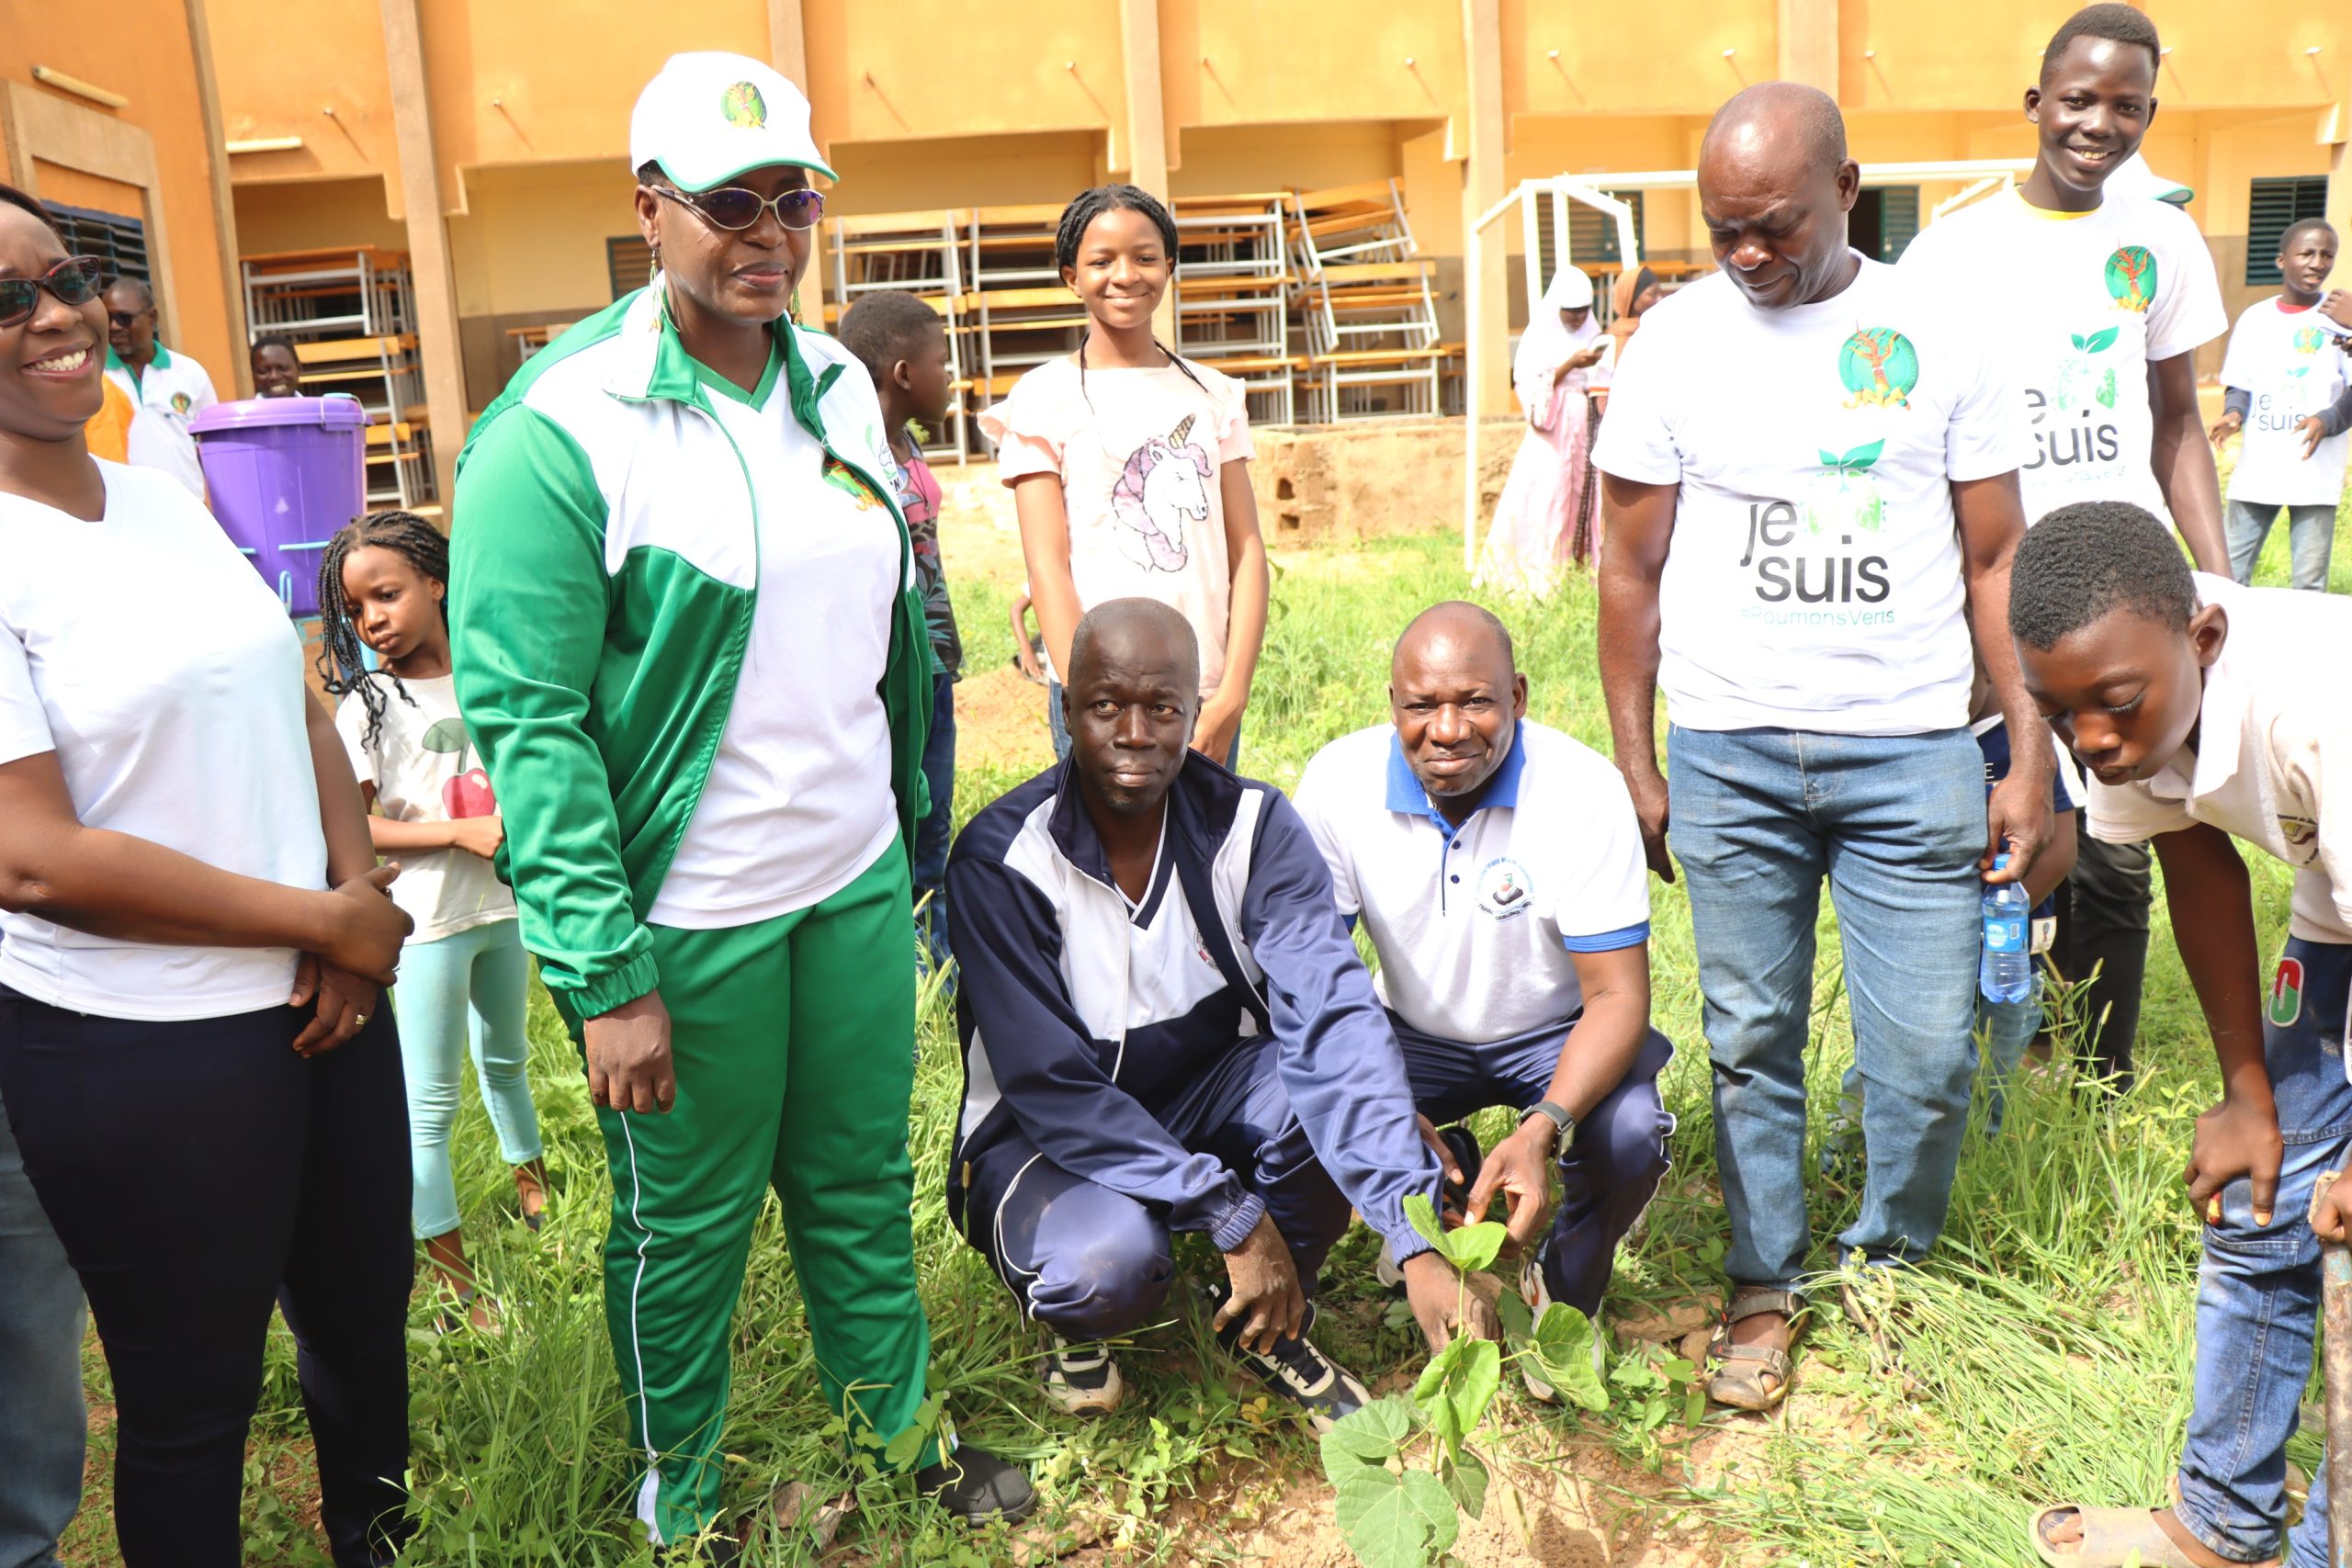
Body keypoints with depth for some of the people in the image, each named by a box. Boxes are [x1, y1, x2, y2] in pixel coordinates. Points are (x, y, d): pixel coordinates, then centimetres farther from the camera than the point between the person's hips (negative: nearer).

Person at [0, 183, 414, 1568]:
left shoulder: (165, 501, 7)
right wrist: (332, 921, -14)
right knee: (193, 1398, 11)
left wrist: (360, 899, -6)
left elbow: (299, 709, 10)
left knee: (366, 1320, 22)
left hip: (326, 1003, 7)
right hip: (133, 1054, -7)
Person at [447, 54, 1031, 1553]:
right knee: (688, 1228, 13)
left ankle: (901, 1438, 42)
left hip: (857, 883, 5)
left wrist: (912, 829, 15)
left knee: (864, 1185, 20)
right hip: (686, 923, -5)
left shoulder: (841, 383, 4)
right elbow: (525, 717, -18)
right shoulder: (557, 429, -15)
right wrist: (608, 975, -19)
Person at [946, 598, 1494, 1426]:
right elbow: (1051, 1086, -25)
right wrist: (1234, 1218, -31)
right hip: (1047, 1133, -3)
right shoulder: (1000, 859, -22)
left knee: (1322, 1090, -29)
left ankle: (1270, 1322, 0)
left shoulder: (1252, 825, -16)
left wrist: (1418, 1244, -39)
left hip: (1206, 1093, 3)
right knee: (1107, 1261, -35)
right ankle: (1080, 1326, 5)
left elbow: (1332, 1021, -27)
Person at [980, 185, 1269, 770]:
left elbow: (1246, 551, 5)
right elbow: (1047, 567, -5)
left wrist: (1232, 698, -6)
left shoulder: (1214, 394, 11)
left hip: (1208, 698, 3)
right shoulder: (1044, 398, 1)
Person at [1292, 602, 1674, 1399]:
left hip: (1557, 1034, -1)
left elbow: (1617, 994, -24)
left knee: (1628, 1135, -32)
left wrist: (1541, 1131, -43)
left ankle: (1566, 1290, 5)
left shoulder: (1582, 790, -25)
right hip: (1415, 1034, 2)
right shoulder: (1338, 783, -19)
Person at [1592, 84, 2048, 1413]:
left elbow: (1997, 563, 6)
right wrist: (1633, 767, 3)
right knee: (1752, 1040, 8)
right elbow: (1634, 570, 6)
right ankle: (1766, 1286, 25)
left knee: (1930, 1052, 3)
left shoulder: (1937, 338, 3)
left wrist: (2032, 757, 0)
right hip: (1727, 753, 0)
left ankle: (1893, 1272, 27)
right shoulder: (1678, 340, 3)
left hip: (1913, 752, 0)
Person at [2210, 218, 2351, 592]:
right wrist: (2233, 414, -10)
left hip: (2316, 474, -2)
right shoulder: (2254, 318, 9)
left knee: (2310, 586, -2)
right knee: (2229, 575, 2)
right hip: (2255, 471, 2)